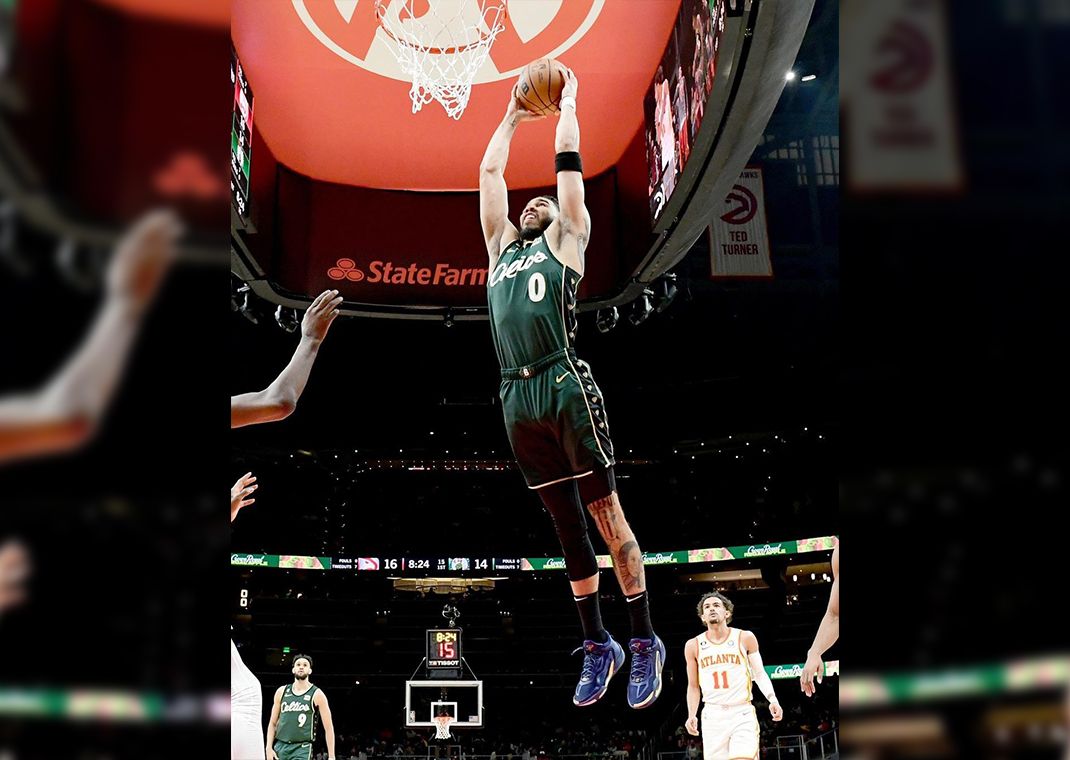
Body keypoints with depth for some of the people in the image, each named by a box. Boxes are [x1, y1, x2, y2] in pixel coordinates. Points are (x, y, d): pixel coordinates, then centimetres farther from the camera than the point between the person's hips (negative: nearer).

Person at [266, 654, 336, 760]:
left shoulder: (316, 694, -2)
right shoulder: (282, 691, 9)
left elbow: (328, 728, -2)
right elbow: (272, 723, 15)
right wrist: (269, 748, 3)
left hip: (302, 748, -4)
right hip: (279, 746, 4)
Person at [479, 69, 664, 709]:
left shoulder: (566, 241, 13)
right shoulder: (502, 248, 25)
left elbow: (568, 158, 15)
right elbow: (489, 171, 30)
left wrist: (567, 100, 27)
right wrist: (514, 115, 38)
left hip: (567, 389, -5)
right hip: (518, 399, 5)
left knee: (607, 514, -4)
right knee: (567, 525, 9)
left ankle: (645, 642, 1)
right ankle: (597, 645, 16)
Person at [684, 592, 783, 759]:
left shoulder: (745, 638, 2)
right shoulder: (693, 646, 6)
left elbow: (759, 674, 1)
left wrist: (772, 699, -15)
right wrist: (692, 716, 2)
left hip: (742, 714, -2)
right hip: (712, 715, 2)